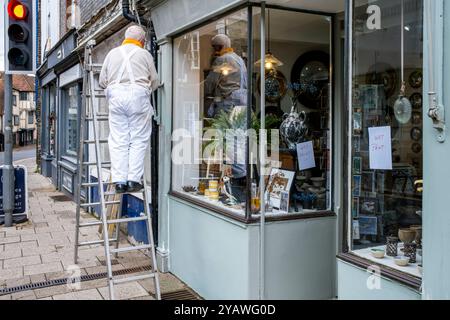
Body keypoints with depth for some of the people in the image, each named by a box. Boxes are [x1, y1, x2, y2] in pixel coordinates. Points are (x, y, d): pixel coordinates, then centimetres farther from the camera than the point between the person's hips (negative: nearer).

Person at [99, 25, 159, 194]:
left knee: (118, 140, 3)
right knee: (138, 139, 1)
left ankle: (119, 181, -1)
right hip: (138, 94, -2)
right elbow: (155, 82, 12)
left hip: (116, 95, 3)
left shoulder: (112, 53, 18)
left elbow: (102, 81, 17)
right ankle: (133, 180, -4)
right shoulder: (145, 54, 11)